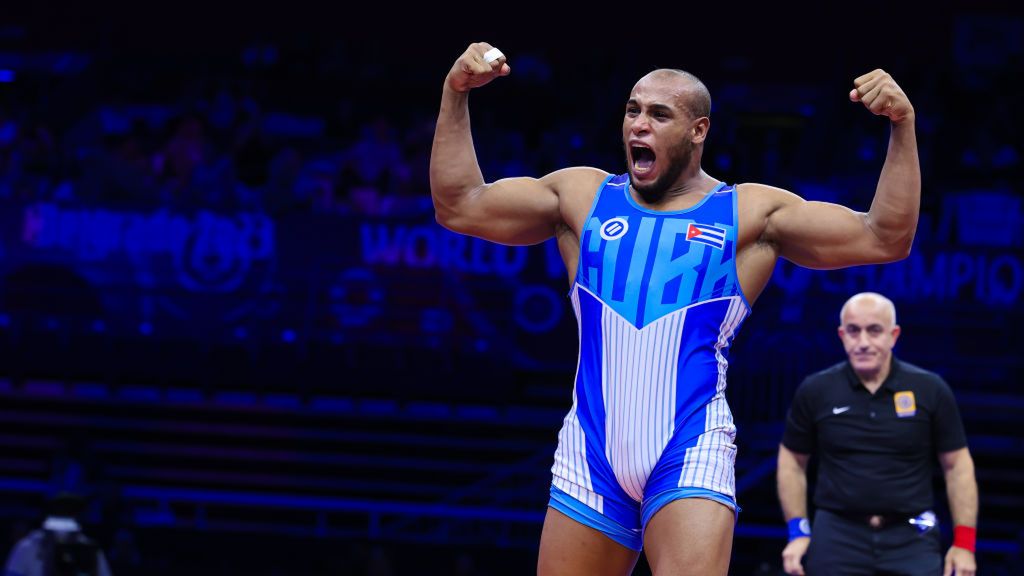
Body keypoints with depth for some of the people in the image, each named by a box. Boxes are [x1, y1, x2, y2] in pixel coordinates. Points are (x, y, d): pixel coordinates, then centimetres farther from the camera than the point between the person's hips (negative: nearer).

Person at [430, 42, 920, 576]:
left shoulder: (752, 212, 6)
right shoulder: (583, 195, 13)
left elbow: (884, 240, 1)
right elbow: (459, 207, 11)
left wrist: (901, 127, -9)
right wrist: (454, 94, 3)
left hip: (691, 452, -3)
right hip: (592, 452, 3)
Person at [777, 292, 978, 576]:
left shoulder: (930, 390, 1)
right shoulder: (815, 391, 2)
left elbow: (958, 465, 6)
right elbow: (791, 460, 12)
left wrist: (964, 542, 0)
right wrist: (798, 532, 4)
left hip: (911, 538, -1)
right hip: (837, 537, 1)